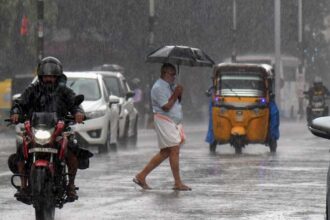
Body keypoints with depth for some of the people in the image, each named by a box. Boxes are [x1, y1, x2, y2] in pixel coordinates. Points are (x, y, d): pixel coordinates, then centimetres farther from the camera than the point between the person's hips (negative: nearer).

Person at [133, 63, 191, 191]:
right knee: (174, 151, -10)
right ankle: (178, 183, -5)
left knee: (165, 153, 9)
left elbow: (177, 103, 19)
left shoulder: (171, 86, 16)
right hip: (164, 121, -10)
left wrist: (179, 94, 1)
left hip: (174, 122, 10)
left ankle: (141, 176, 12)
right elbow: (166, 107, -20)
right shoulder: (158, 88, -13)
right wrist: (175, 95, -14)